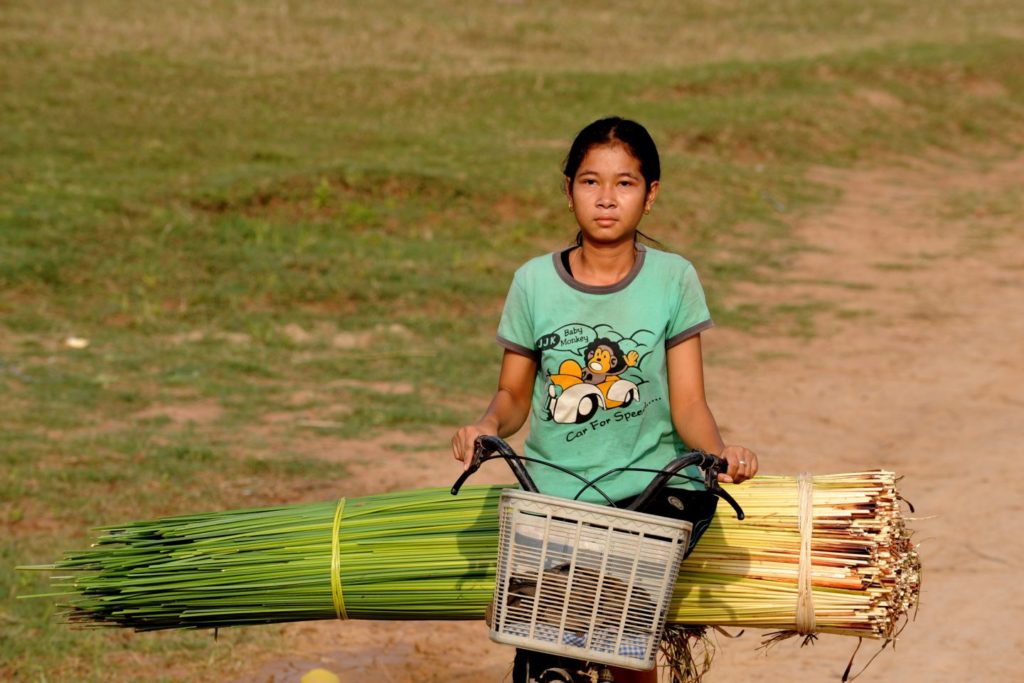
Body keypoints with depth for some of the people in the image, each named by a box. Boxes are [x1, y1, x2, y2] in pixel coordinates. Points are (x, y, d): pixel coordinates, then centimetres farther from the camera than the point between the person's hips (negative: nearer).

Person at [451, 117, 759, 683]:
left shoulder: (672, 279, 1)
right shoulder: (535, 282, 4)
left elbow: (687, 404, -1)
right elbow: (513, 395, 10)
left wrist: (720, 451, -21)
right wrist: (486, 425, -12)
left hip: (650, 486, -1)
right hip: (555, 488, 1)